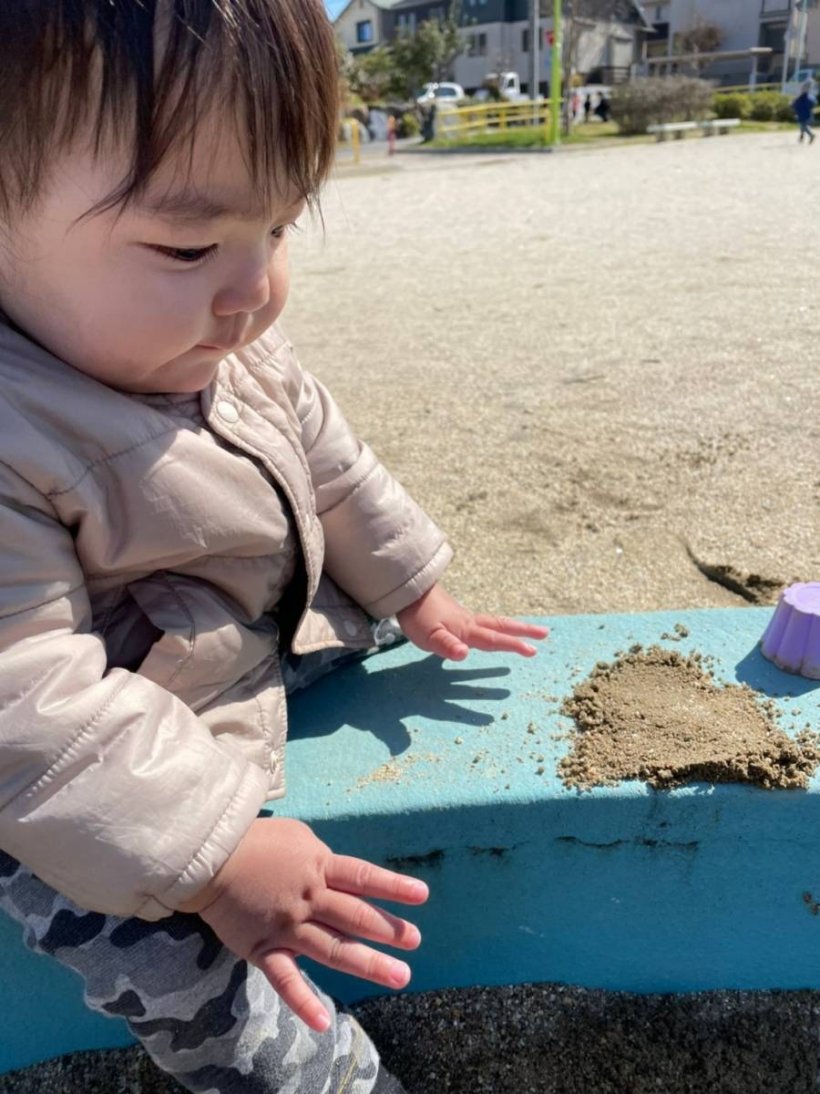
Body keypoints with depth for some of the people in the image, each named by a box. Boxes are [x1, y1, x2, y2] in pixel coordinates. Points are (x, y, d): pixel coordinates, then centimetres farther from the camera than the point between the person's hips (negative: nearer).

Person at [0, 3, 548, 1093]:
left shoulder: (233, 344, -11)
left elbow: (327, 464, 3)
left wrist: (408, 590, 10)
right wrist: (213, 855, -32)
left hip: (268, 629, 7)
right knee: (164, 956, -17)